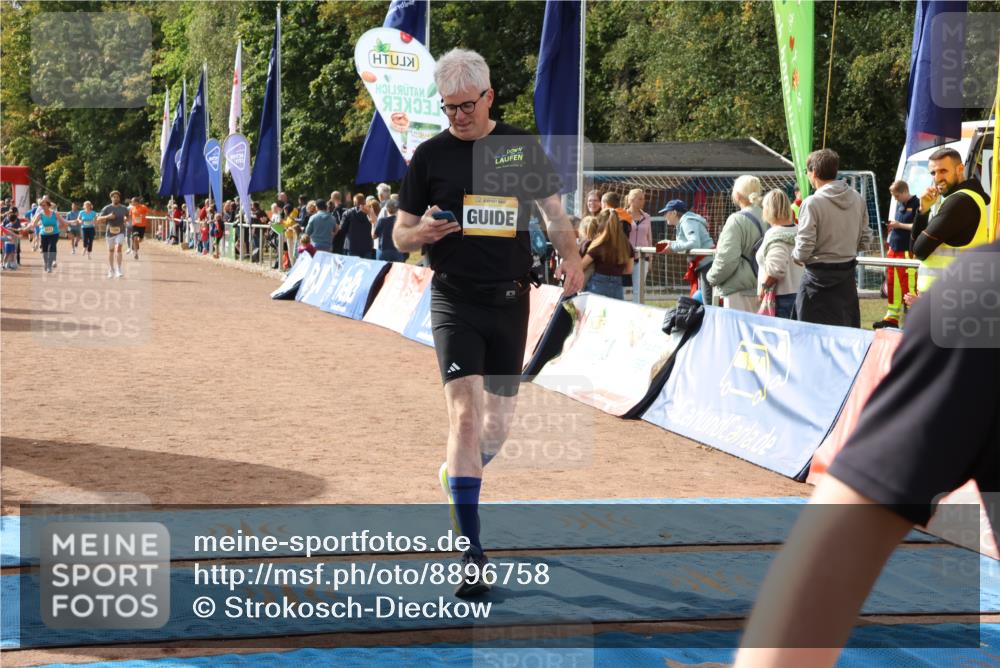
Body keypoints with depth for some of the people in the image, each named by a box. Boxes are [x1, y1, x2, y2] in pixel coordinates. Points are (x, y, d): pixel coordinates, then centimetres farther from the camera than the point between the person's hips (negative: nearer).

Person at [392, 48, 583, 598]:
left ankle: (458, 474, 44)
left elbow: (552, 208, 17)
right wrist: (424, 231, -17)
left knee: (499, 419, 10)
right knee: (463, 411, -17)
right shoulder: (430, 155, 2)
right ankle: (472, 553, -16)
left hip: (510, 299, 3)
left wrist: (570, 255, -2)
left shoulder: (522, 147, 7)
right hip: (454, 299, -3)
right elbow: (399, 237, 7)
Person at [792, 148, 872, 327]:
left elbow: (804, 248, -17)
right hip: (848, 277, 6)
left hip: (819, 278, -6)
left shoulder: (812, 203, -16)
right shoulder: (857, 199, 2)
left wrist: (795, 256, 3)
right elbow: (865, 238, 8)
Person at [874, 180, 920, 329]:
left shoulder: (916, 204, -9)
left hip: (907, 253, -9)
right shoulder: (899, 205, 18)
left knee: (908, 287, -9)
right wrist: (892, 228, 13)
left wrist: (899, 225, -15)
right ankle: (892, 317, 17)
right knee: (893, 285, 10)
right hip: (893, 250, 9)